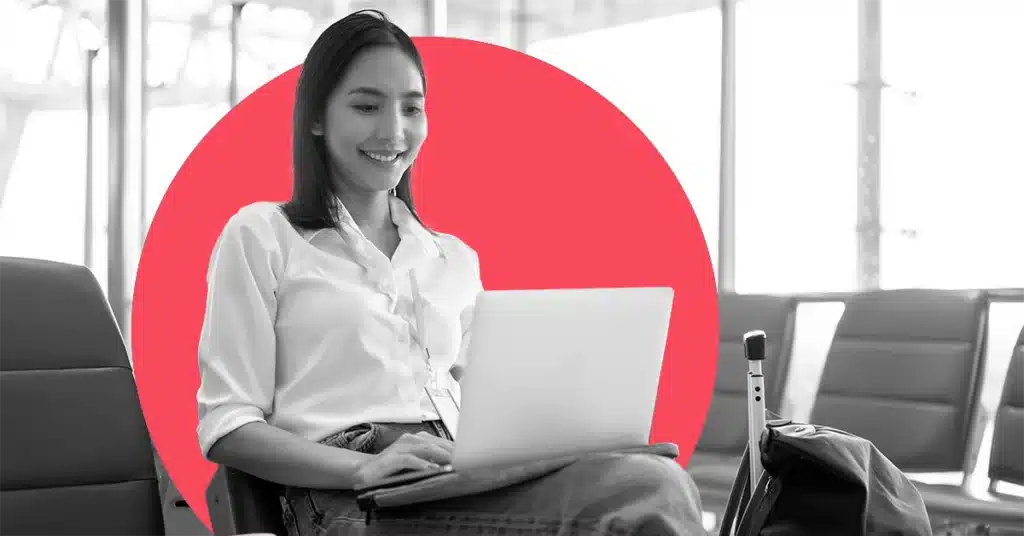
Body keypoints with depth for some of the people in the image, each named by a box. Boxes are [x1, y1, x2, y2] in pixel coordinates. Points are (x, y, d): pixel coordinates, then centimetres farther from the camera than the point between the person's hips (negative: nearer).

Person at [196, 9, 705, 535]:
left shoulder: (455, 259, 25)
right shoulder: (260, 235, 9)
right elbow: (227, 425, 2)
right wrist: (365, 466, -16)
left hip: (464, 485, 6)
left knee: (655, 486, -29)